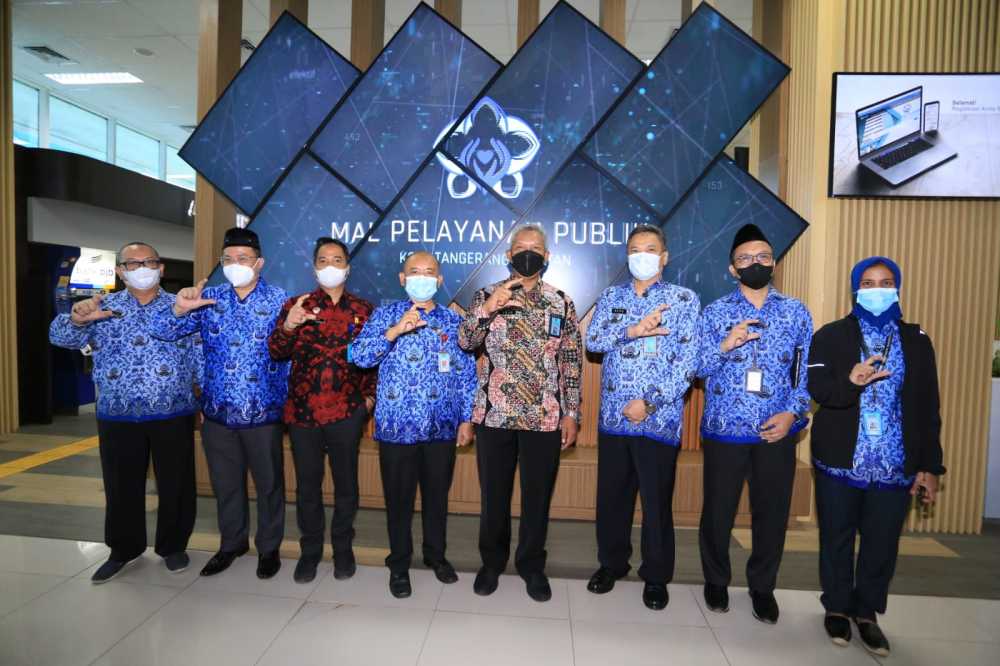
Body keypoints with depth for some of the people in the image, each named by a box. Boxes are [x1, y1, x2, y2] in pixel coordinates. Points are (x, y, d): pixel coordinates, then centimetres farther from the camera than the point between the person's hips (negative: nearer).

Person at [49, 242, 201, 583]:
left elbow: (201, 359, 3)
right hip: (118, 418, 1)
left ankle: (173, 546, 27)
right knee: (122, 486, 13)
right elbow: (60, 337, -5)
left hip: (174, 416, -1)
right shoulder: (102, 308, 6)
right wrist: (78, 319, -28)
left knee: (175, 485, 8)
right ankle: (123, 549, 33)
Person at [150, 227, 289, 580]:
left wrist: (288, 400, -15)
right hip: (218, 412, 3)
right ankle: (231, 543, 38)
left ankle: (269, 547, 29)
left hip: (263, 412, -3)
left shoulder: (278, 299, -6)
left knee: (268, 484, 10)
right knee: (225, 484, 18)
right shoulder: (208, 297, 4)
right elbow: (163, 331, -1)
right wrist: (179, 309, -22)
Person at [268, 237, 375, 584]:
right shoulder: (295, 305, 5)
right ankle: (310, 550, 29)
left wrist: (369, 395, 0)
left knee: (346, 482, 10)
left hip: (347, 411, 0)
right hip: (302, 410, 1)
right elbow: (277, 352, -3)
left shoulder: (363, 309, 5)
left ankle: (343, 548, 29)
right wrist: (288, 326, -21)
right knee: (307, 484, 11)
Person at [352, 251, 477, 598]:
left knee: (437, 494, 15)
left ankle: (436, 554, 38)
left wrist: (467, 419, 4)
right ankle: (399, 563, 30)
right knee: (399, 497, 10)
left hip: (442, 426, 2)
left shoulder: (454, 321, 5)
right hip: (397, 426, -1)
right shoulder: (386, 315, 1)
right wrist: (395, 330, -24)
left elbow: (466, 375, 7)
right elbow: (360, 356, -12)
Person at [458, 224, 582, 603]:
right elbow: (465, 342, -10)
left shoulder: (562, 303, 4)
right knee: (493, 494, 12)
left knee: (537, 496, 12)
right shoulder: (489, 296, 2)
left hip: (544, 417, 1)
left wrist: (571, 413, 1)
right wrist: (486, 309, -27)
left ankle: (532, 565, 33)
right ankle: (492, 561, 34)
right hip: (494, 414, 0)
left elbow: (571, 363, 5)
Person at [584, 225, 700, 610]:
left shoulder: (684, 299, 0)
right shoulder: (611, 297, 10)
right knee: (611, 495, 13)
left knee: (657, 500, 8)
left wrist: (649, 401, -15)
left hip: (658, 417, -3)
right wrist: (631, 330, -20)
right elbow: (592, 340, -4)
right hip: (613, 416, 3)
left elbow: (687, 362, -8)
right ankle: (612, 563, 33)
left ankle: (656, 576, 28)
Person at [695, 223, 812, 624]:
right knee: (718, 510, 9)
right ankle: (716, 581, 32)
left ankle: (762, 586, 33)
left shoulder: (796, 313, 5)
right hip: (724, 428, -1)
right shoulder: (715, 312, 1)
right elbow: (698, 368, -2)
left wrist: (792, 414, -8)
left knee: (772, 512, 11)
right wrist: (726, 345, -19)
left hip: (776, 431, 1)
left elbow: (807, 372, 5)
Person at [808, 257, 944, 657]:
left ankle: (866, 611, 29)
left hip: (895, 466, 2)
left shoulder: (917, 341, 10)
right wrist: (849, 382, -33)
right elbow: (815, 386, -12)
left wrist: (930, 465, 4)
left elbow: (928, 408, 8)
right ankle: (837, 607, 29)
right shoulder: (830, 336, 2)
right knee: (837, 538, 10)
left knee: (882, 543, 8)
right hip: (839, 461, -2)